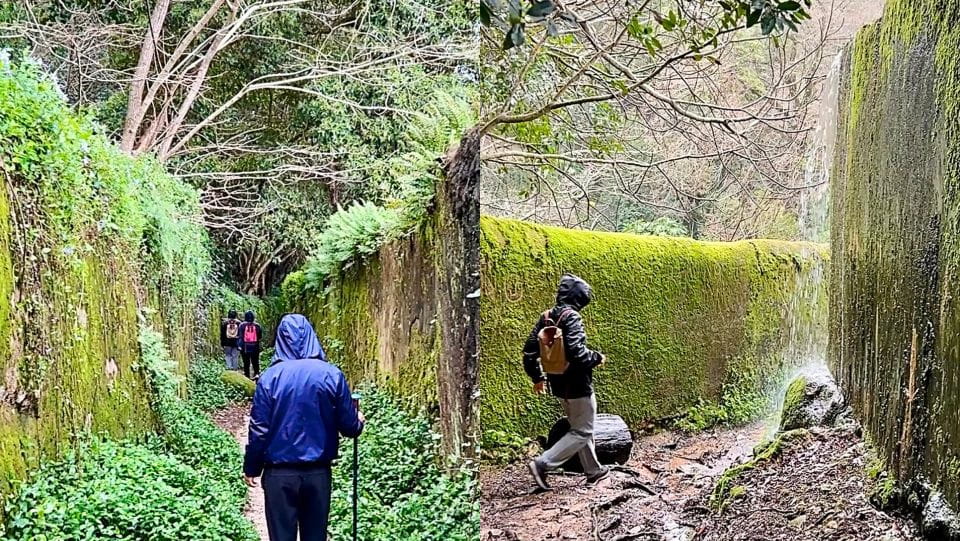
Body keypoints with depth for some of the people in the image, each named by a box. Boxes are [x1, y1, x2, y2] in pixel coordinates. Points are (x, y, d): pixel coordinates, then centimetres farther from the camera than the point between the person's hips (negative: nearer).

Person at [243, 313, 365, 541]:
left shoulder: (270, 377, -8)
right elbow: (349, 425, -1)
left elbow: (259, 429, -5)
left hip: (279, 473, -1)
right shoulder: (331, 375, -6)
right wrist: (359, 422, 23)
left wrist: (251, 468, 8)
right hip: (318, 472, 1)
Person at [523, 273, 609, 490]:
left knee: (580, 427, 22)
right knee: (582, 432, 1)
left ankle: (593, 470, 33)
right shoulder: (571, 317, -19)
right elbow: (575, 351, -29)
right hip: (577, 385, -9)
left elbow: (529, 350, 9)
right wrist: (596, 358, -12)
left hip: (559, 385, 9)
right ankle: (542, 463, -9)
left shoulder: (546, 317, 5)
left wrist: (537, 377, 19)